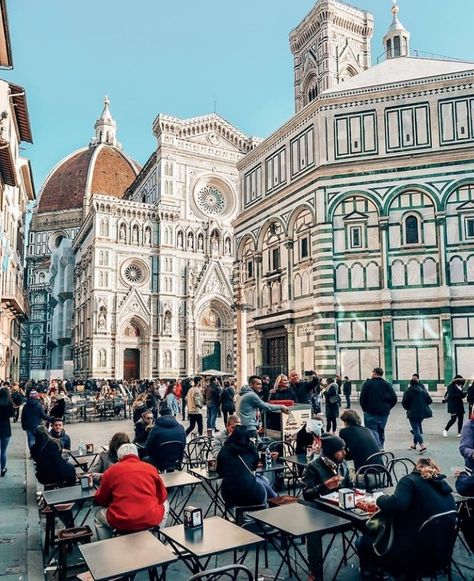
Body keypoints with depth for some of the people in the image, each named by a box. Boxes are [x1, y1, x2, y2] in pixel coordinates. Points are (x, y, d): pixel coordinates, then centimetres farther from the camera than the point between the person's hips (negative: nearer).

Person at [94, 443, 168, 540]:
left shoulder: (111, 470, 3)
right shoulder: (151, 468, 7)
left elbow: (100, 500, 14)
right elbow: (163, 497, 16)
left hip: (122, 523, -1)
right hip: (152, 520, 1)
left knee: (98, 515, 30)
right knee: (165, 504, 33)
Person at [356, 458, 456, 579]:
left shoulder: (410, 480, -10)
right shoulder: (445, 487, 9)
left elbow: (396, 505, -27)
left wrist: (381, 499, -5)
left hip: (413, 555, -8)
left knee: (362, 541, 13)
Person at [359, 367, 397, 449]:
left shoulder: (367, 383, -5)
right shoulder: (387, 385, 7)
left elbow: (362, 398, -10)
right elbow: (394, 399, 4)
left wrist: (365, 409, 4)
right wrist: (387, 408, 14)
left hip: (371, 413, -5)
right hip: (384, 413, 5)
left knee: (373, 432, -5)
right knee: (381, 432, 18)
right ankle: (381, 449, 22)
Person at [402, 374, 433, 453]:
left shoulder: (408, 392, -10)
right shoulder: (423, 390, 3)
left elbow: (404, 403, -10)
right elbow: (429, 401, 4)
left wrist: (408, 408, 10)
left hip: (413, 413, -5)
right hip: (422, 412, 5)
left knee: (416, 429, -5)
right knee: (418, 427, 21)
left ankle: (422, 445, -22)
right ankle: (414, 444, 31)